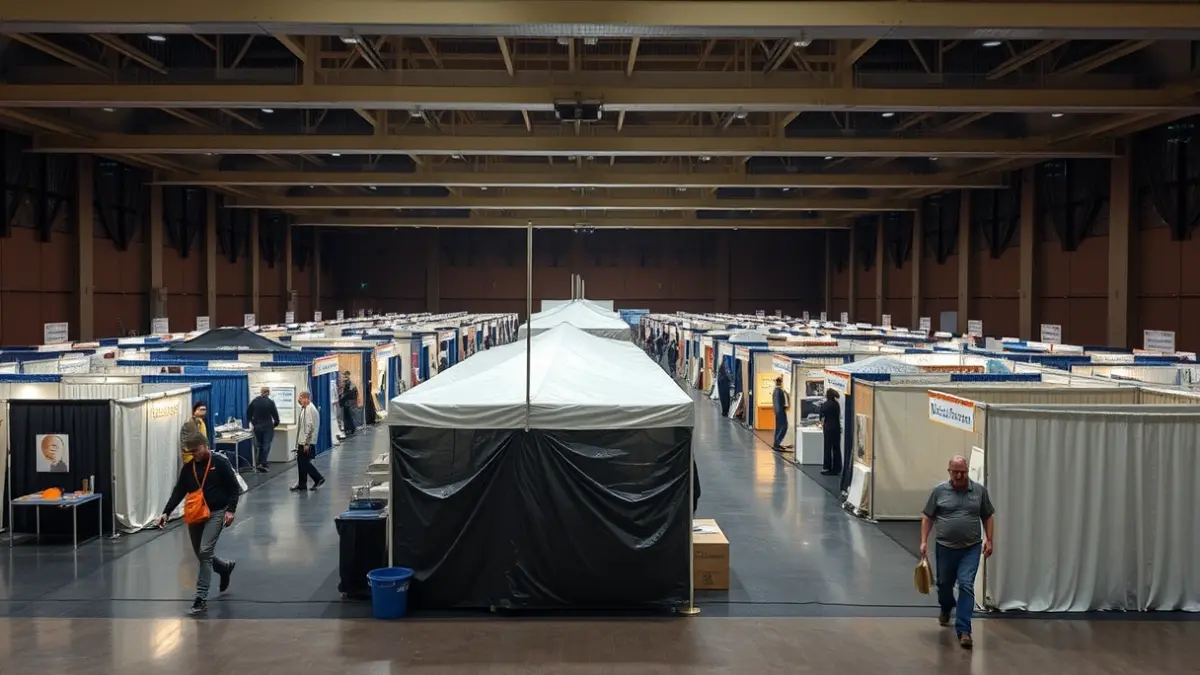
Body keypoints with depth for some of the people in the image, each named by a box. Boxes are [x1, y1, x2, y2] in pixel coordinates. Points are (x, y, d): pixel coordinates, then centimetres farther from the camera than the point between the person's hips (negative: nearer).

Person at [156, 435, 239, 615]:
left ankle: (201, 598, -12)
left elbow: (234, 487, -6)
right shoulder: (188, 468, 6)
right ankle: (225, 567, 43)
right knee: (201, 555, 11)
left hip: (216, 513, -6)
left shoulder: (220, 463, -8)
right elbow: (178, 492, 7)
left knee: (205, 552, -16)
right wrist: (166, 512, -3)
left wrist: (231, 510, -15)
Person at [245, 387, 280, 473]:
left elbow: (248, 412, 8)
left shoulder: (254, 401, 2)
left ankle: (258, 463, 17)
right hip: (267, 427, -4)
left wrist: (252, 422, 19)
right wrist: (276, 423, 8)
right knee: (266, 446, -1)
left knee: (258, 445, 16)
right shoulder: (270, 402, -11)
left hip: (257, 426, 4)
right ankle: (263, 464, -9)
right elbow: (275, 414, -10)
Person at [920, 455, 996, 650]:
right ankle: (946, 609, 47)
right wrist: (924, 541, -4)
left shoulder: (979, 491, -1)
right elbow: (927, 517, 2)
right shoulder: (939, 491, -3)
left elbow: (988, 517, 8)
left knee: (966, 586, -11)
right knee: (944, 584, 16)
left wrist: (989, 540, 0)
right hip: (945, 547, 1)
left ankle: (963, 630, -10)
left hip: (971, 548, -1)